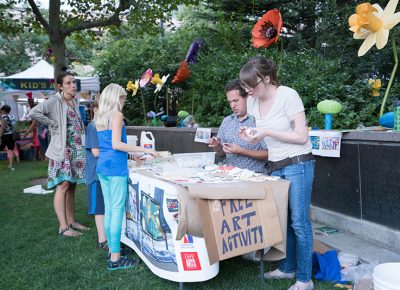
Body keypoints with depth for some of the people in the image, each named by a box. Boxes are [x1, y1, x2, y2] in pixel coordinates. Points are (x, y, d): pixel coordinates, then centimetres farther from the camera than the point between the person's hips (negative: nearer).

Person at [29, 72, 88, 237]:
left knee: (72, 186, 11)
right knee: (63, 186, -6)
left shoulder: (74, 102, 14)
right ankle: (63, 227, -1)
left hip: (76, 150, 7)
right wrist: (53, 124, -15)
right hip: (62, 149, -7)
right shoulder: (55, 101, -9)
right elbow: (33, 113, -22)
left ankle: (71, 222, 20)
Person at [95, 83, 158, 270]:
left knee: (108, 209, 13)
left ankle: (112, 250, 22)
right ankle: (115, 259, -2)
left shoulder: (99, 117, 16)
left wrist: (131, 154, 27)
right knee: (117, 210, -5)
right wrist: (143, 149, -15)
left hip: (102, 166, 9)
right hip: (116, 167, -9)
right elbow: (116, 144, -18)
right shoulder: (116, 115, -9)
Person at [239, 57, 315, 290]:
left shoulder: (288, 96, -13)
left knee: (299, 221, -3)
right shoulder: (253, 102, 6)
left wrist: (267, 132, -20)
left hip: (298, 164, -6)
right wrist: (253, 136, -5)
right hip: (275, 166, 7)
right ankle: (288, 268, 28)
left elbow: (302, 137, -15)